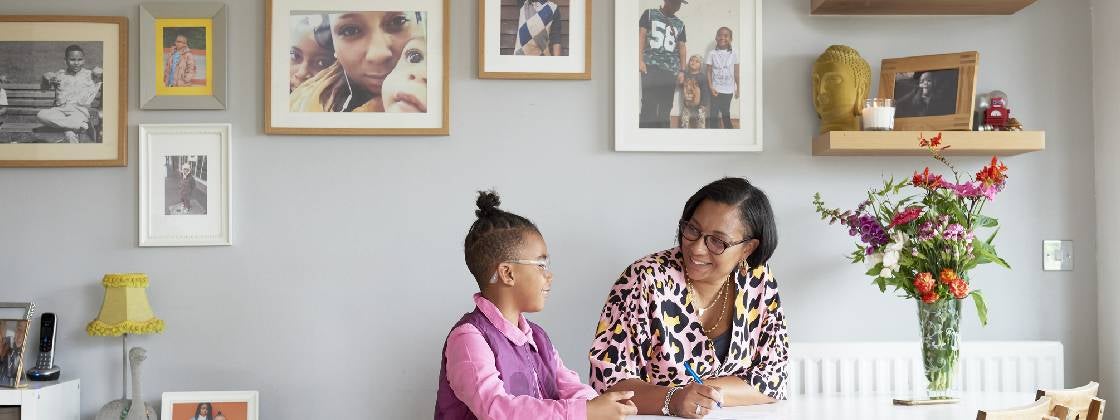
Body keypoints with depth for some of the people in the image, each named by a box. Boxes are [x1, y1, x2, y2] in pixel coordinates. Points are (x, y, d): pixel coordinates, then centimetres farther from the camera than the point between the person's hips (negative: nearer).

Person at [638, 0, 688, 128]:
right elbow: (641, 36, 2)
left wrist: (682, 70, 11)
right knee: (649, 105, -14)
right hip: (651, 66, -4)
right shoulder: (649, 14, 9)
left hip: (671, 70, 4)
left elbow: (682, 47, 19)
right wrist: (640, 60, -9)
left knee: (666, 107, 0)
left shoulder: (680, 24, 19)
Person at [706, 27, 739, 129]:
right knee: (714, 113, -1)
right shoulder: (712, 54, -2)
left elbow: (736, 73, 3)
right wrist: (711, 87, -11)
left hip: (728, 90, 1)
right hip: (715, 89, -1)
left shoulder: (733, 54, 0)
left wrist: (738, 88, 3)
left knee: (726, 113, 13)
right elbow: (709, 72, -2)